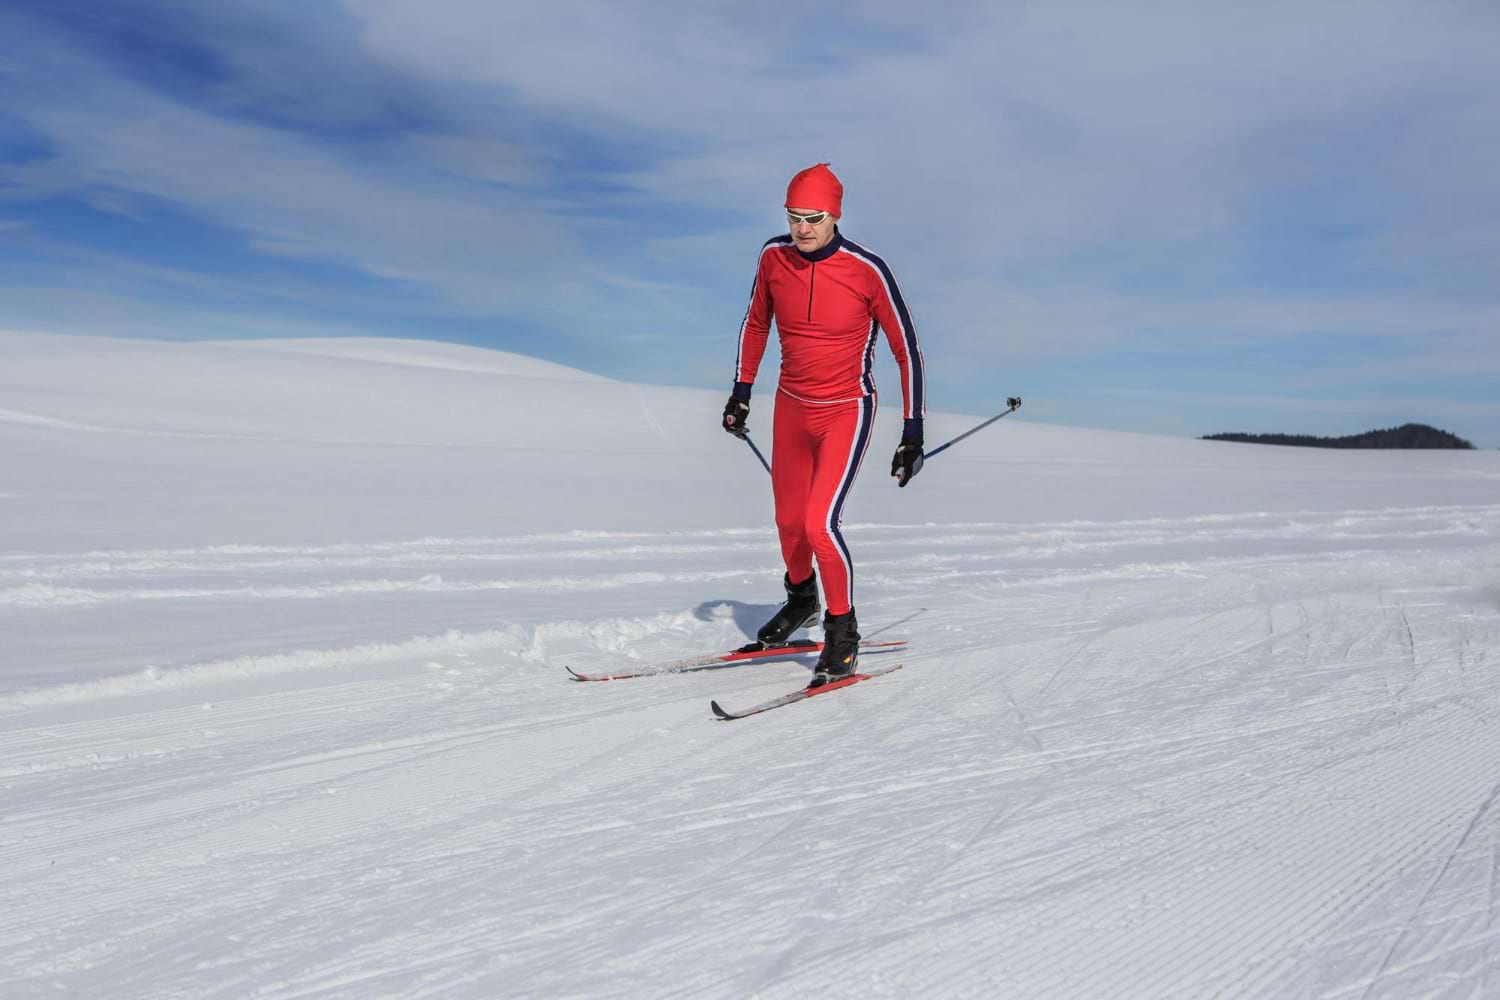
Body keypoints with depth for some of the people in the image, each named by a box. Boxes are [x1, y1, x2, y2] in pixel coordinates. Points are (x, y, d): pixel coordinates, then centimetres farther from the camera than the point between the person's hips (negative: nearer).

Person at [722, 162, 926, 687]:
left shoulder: (867, 270, -19)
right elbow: (756, 323, 12)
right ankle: (801, 600, 44)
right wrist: (742, 389, 12)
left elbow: (906, 350, -11)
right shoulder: (774, 256, -7)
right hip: (791, 408, 5)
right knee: (789, 520, 15)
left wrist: (912, 432, -12)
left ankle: (843, 633, 5)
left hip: (846, 412, -5)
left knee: (820, 523, -17)